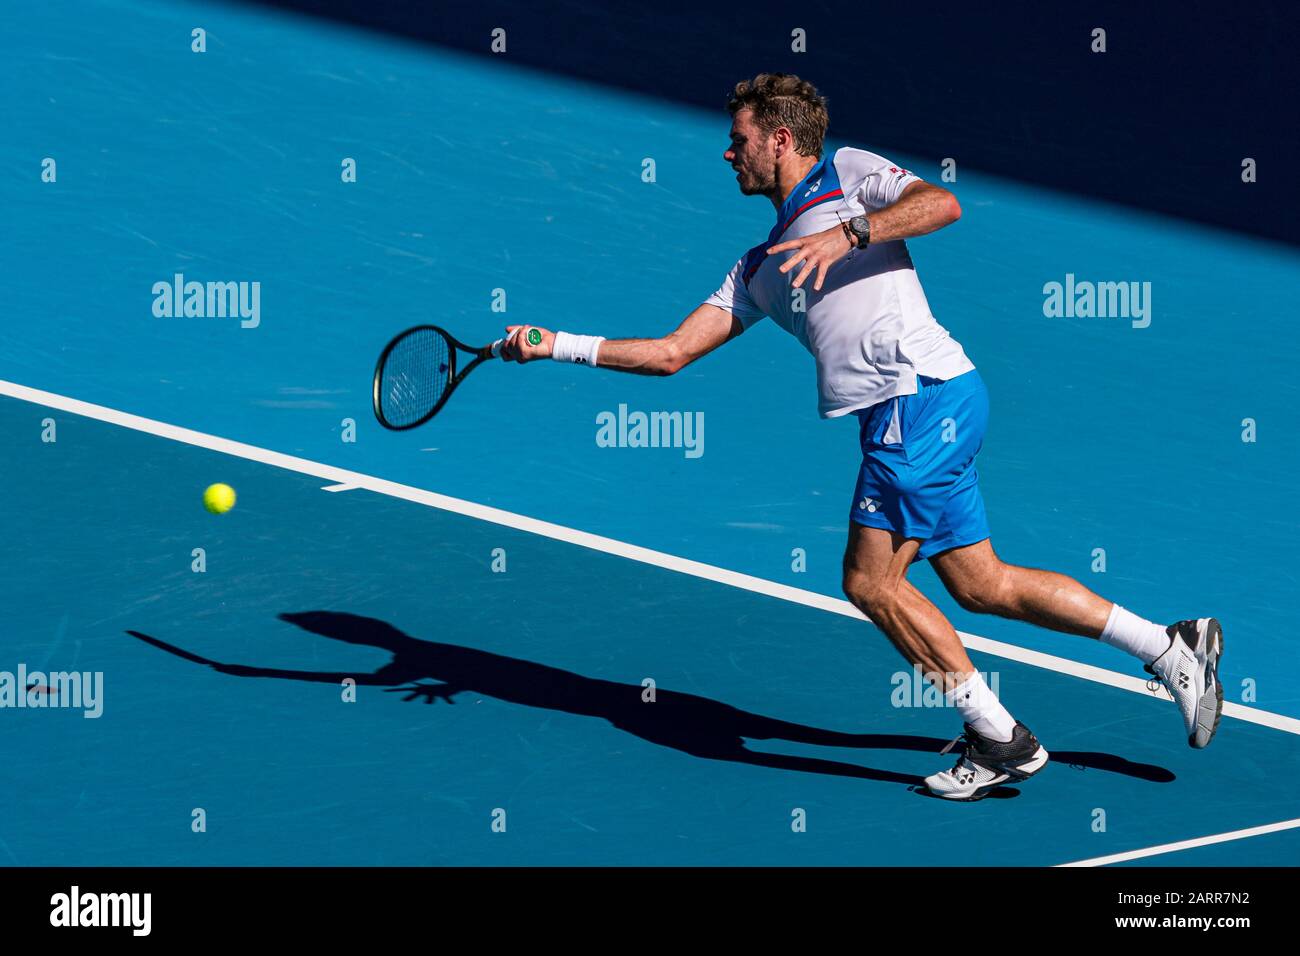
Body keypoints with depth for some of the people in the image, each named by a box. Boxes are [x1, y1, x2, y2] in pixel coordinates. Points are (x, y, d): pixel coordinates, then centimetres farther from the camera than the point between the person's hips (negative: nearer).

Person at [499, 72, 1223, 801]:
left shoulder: (849, 172, 6)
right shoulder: (759, 269, 26)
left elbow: (942, 203, -12)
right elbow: (672, 352, 22)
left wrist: (848, 233, -22)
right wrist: (554, 345, 17)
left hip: (924, 393, -8)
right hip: (907, 412, 8)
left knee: (872, 581, -8)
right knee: (980, 584, 9)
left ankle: (1000, 739, 0)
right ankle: (1171, 647, 16)